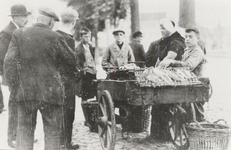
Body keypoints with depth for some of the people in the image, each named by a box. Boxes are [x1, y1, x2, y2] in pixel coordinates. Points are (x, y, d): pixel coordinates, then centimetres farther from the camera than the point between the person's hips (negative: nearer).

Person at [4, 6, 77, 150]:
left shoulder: (19, 34, -1)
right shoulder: (55, 37, -7)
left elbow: (9, 62, -6)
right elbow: (72, 59, 0)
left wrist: (13, 84, 2)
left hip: (25, 91, 2)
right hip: (50, 91, -2)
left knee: (25, 131, 14)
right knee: (52, 133, 10)